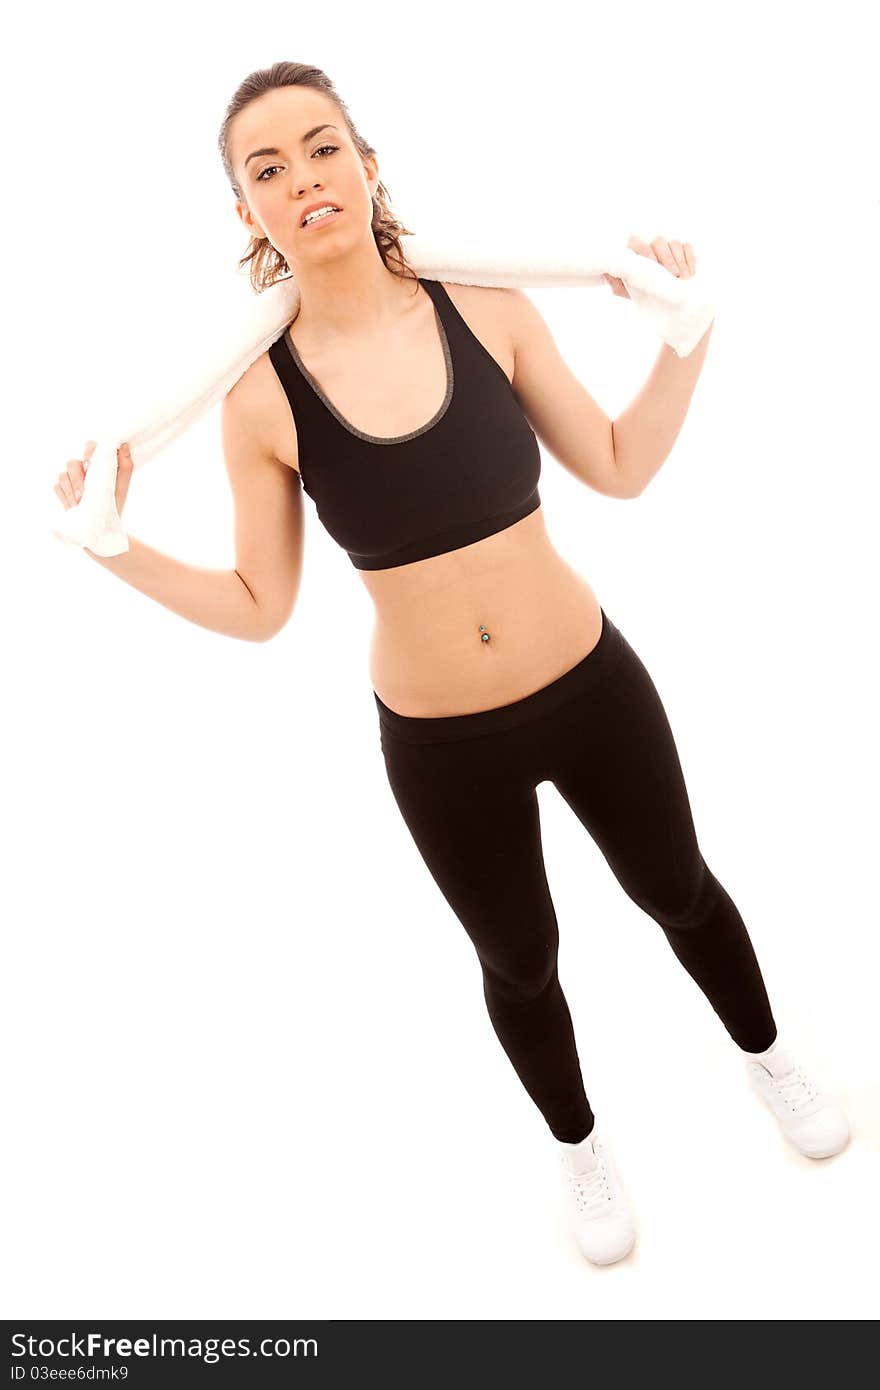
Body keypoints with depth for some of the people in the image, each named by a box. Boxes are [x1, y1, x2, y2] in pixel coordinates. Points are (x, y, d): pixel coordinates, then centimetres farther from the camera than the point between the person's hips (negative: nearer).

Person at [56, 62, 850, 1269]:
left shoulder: (487, 308, -10)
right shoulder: (262, 395, -13)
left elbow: (621, 468, -1)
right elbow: (260, 608, -5)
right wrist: (114, 546, -14)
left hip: (593, 684, 1)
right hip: (439, 746, -1)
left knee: (679, 893, 24)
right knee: (520, 962, 22)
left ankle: (767, 1055, 60)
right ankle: (580, 1146, 55)